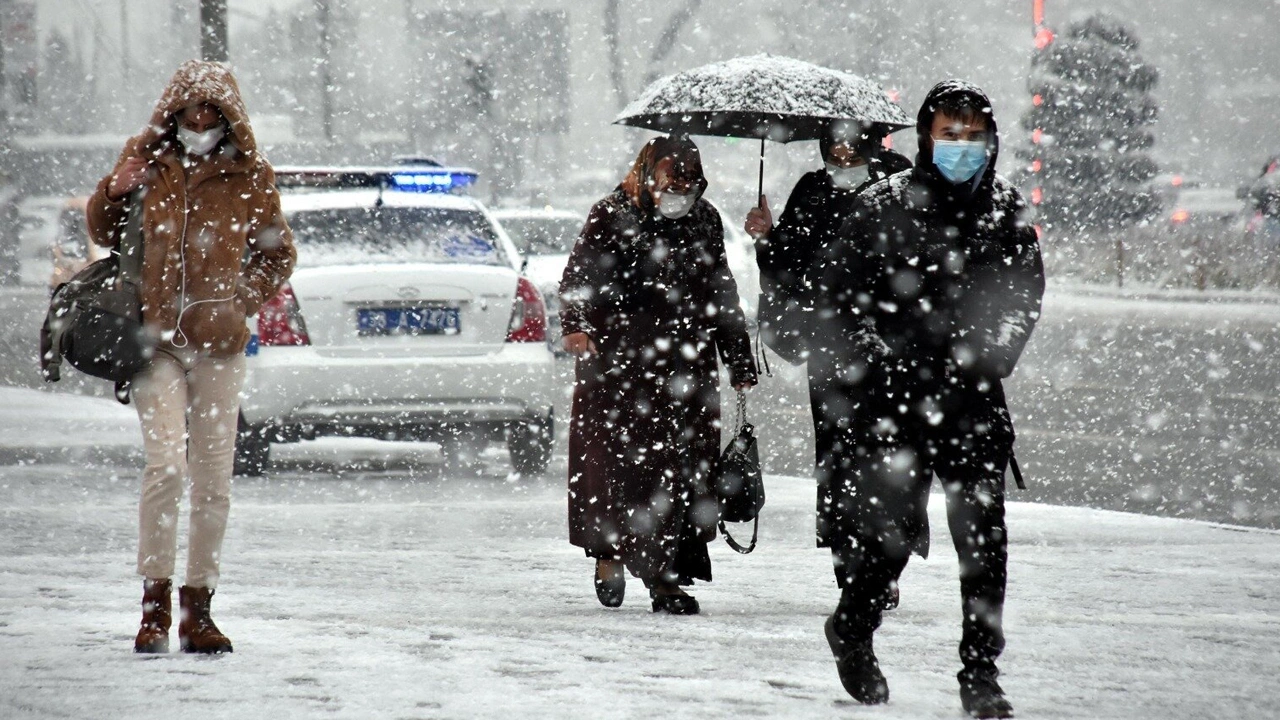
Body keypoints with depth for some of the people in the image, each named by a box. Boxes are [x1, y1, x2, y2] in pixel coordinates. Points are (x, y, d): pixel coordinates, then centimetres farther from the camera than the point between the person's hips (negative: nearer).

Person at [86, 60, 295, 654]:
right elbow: (105, 234, 18)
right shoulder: (146, 163, 7)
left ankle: (197, 608, 11)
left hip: (218, 342, 1)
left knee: (212, 478, 3)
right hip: (156, 338, -1)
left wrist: (243, 298, -2)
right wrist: (113, 193, -2)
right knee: (165, 465, -14)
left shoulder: (248, 177, 6)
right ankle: (154, 603, -9)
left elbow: (277, 256, 14)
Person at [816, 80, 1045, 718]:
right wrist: (873, 371, -6)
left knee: (983, 534, -3)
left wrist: (988, 363, 3)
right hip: (893, 400, -2)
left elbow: (1025, 295, 16)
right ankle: (852, 629, 26)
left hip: (973, 400, 2)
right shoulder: (885, 205, -2)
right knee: (886, 526, -3)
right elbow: (840, 296, 1)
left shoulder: (1005, 211, 6)